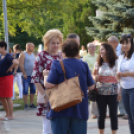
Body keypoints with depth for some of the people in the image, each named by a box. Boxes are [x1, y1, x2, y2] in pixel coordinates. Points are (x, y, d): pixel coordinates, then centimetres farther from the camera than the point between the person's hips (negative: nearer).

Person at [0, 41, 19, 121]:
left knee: (8, 97, -3)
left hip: (7, 78, -9)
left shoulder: (8, 56, -16)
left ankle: (10, 115, 5)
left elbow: (16, 62, -33)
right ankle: (8, 114, 23)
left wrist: (10, 68, -18)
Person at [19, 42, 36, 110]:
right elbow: (21, 65, -11)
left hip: (33, 75, 6)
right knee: (25, 90, -5)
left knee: (33, 90, 7)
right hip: (26, 76, -6)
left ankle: (31, 104, 16)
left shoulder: (33, 54, 15)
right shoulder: (23, 54, -5)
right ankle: (25, 105, 0)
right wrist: (24, 74, -17)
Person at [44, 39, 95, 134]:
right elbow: (91, 86, 7)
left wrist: (46, 75, 4)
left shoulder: (57, 65, -8)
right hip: (80, 110, 3)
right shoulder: (84, 65, 3)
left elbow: (48, 85, -15)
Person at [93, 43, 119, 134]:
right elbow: (94, 77, 16)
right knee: (101, 115, 7)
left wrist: (119, 92, -7)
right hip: (100, 92, 3)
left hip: (113, 92, -2)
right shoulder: (98, 63, 7)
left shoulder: (115, 62, -1)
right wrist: (95, 78, -9)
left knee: (113, 114, 2)